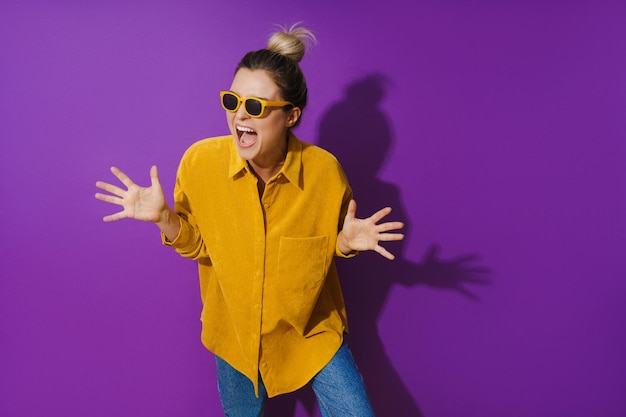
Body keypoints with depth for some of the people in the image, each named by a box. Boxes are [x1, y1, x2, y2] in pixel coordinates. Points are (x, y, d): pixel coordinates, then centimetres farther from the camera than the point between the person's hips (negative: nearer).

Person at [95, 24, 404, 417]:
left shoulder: (324, 170, -20)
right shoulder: (201, 161, -17)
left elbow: (330, 243, -3)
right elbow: (199, 244, -4)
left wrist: (347, 241, -24)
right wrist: (163, 217, -21)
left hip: (311, 329, -1)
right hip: (235, 331, 2)